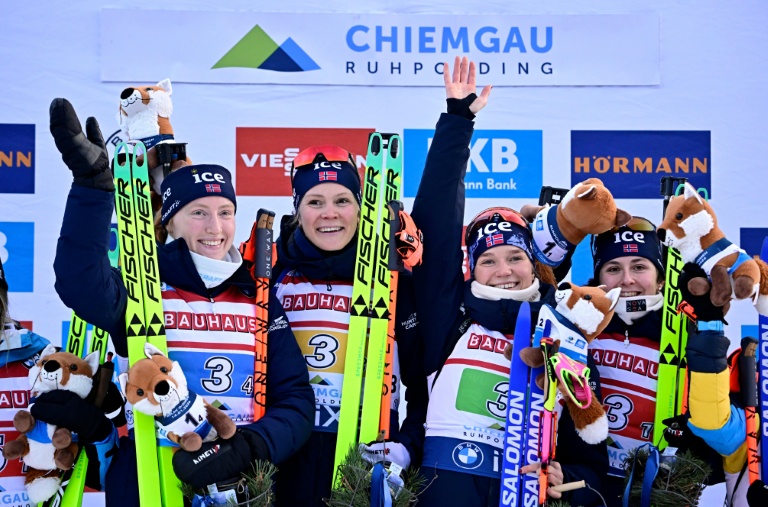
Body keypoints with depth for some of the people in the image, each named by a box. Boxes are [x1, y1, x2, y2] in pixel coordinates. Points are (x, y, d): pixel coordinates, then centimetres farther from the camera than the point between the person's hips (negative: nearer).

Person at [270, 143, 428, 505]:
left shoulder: (394, 283, 2)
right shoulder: (272, 275, 3)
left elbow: (425, 383, 5)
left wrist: (408, 447, -7)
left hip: (370, 464, 0)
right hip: (284, 463, 0)